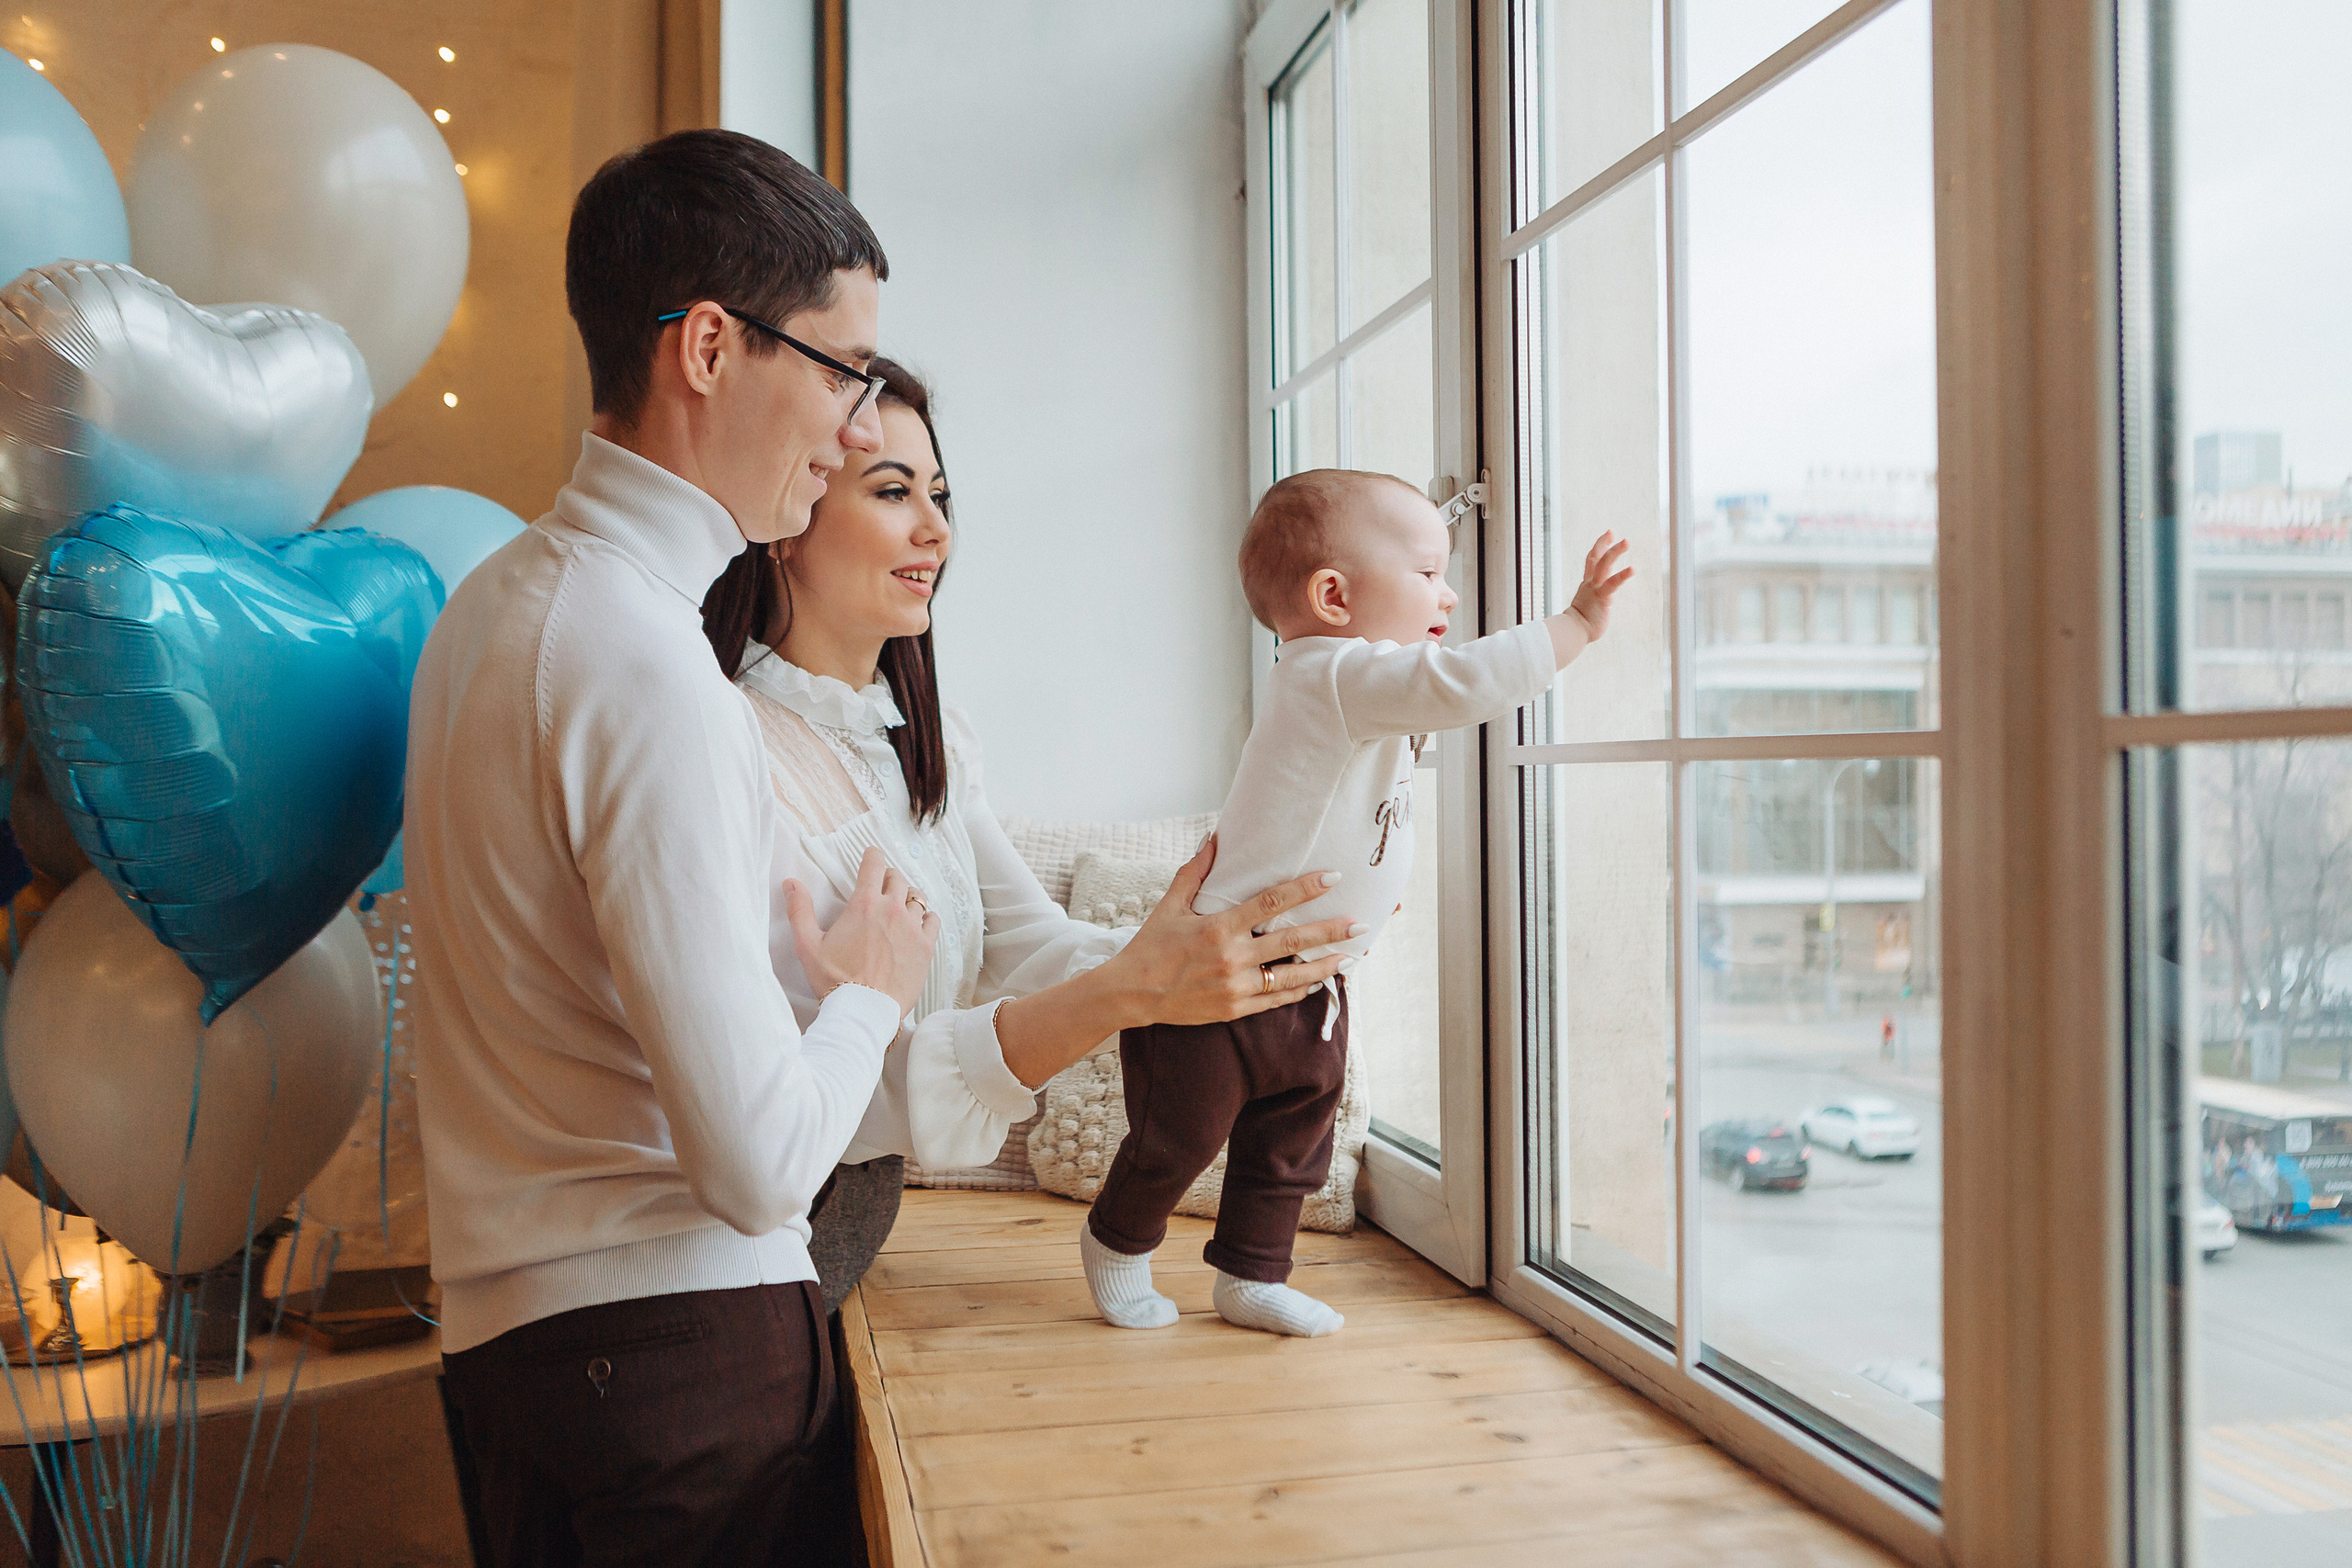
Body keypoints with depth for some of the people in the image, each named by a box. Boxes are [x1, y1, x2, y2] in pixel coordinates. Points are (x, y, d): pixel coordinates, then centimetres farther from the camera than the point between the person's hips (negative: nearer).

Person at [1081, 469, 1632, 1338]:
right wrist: (1577, 622, -31)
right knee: (1180, 1136, 7)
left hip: (1311, 982, 10)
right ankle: (1118, 1239, 32)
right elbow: (1462, 682, -38)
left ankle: (1251, 1276, 31)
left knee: (1294, 1138, 16)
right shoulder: (1334, 677, -25)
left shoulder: (1355, 697, 9)